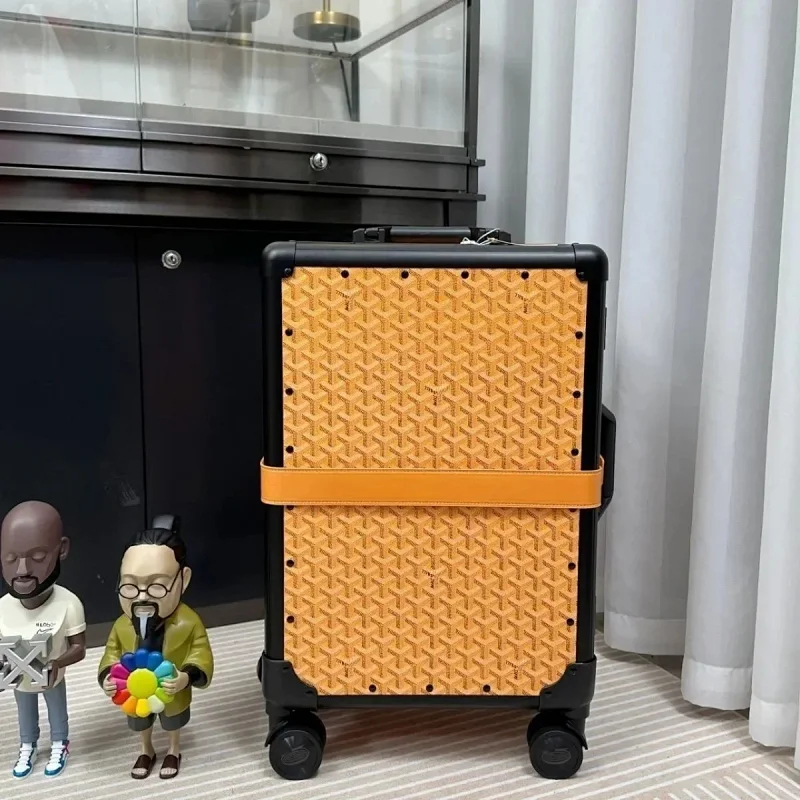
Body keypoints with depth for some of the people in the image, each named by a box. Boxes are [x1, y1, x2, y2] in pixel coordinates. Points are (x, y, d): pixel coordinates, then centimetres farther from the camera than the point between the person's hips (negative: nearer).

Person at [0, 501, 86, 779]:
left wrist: (57, 663, -43)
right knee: (26, 716, 30)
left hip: (52, 679, -2)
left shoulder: (68, 604, -34)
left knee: (57, 713, 26)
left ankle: (59, 745, 55)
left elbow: (79, 648, -24)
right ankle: (28, 747, 58)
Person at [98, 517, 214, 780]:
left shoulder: (188, 623, -32)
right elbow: (111, 655, -11)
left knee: (173, 726, 29)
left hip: (173, 695, -2)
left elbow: (202, 656, -26)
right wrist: (106, 678, -29)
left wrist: (188, 676, -43)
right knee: (141, 726, 32)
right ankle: (146, 751, 63)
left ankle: (174, 751, 60)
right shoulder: (122, 626, -23)